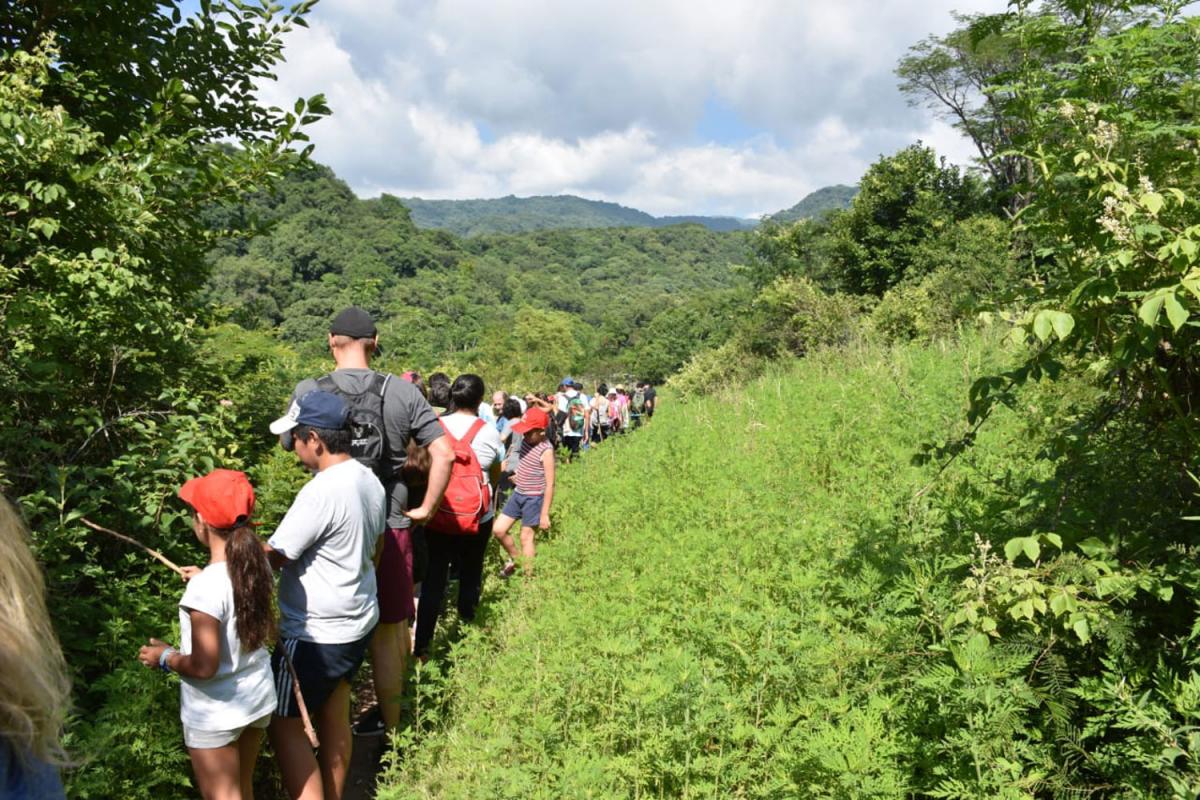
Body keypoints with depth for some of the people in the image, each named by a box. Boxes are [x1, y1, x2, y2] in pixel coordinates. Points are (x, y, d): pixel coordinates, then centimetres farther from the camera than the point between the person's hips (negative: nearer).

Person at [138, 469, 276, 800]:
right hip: (258, 697, 6)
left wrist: (165, 657, -8)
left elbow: (204, 667, -25)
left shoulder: (205, 588, -28)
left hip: (216, 714, -6)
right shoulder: (259, 564, -8)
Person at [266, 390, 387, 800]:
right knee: (334, 719, 21)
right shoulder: (370, 480, 1)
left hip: (317, 634, -9)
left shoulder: (321, 492, -26)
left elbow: (271, 558, -19)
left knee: (283, 723, 8)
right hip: (357, 621, 9)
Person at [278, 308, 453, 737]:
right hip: (390, 525, 0)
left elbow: (287, 445, 5)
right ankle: (393, 715, 30)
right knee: (392, 627, 15)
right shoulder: (403, 392, -7)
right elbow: (444, 453, -11)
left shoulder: (308, 392, -9)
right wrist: (425, 508, -2)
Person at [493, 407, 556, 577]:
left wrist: (545, 513, -19)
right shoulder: (526, 441, -1)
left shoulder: (546, 451, -22)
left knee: (526, 537, 2)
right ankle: (514, 559, 32)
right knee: (498, 530, 8)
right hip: (518, 494, 7)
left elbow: (550, 484, -20)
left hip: (534, 499, -7)